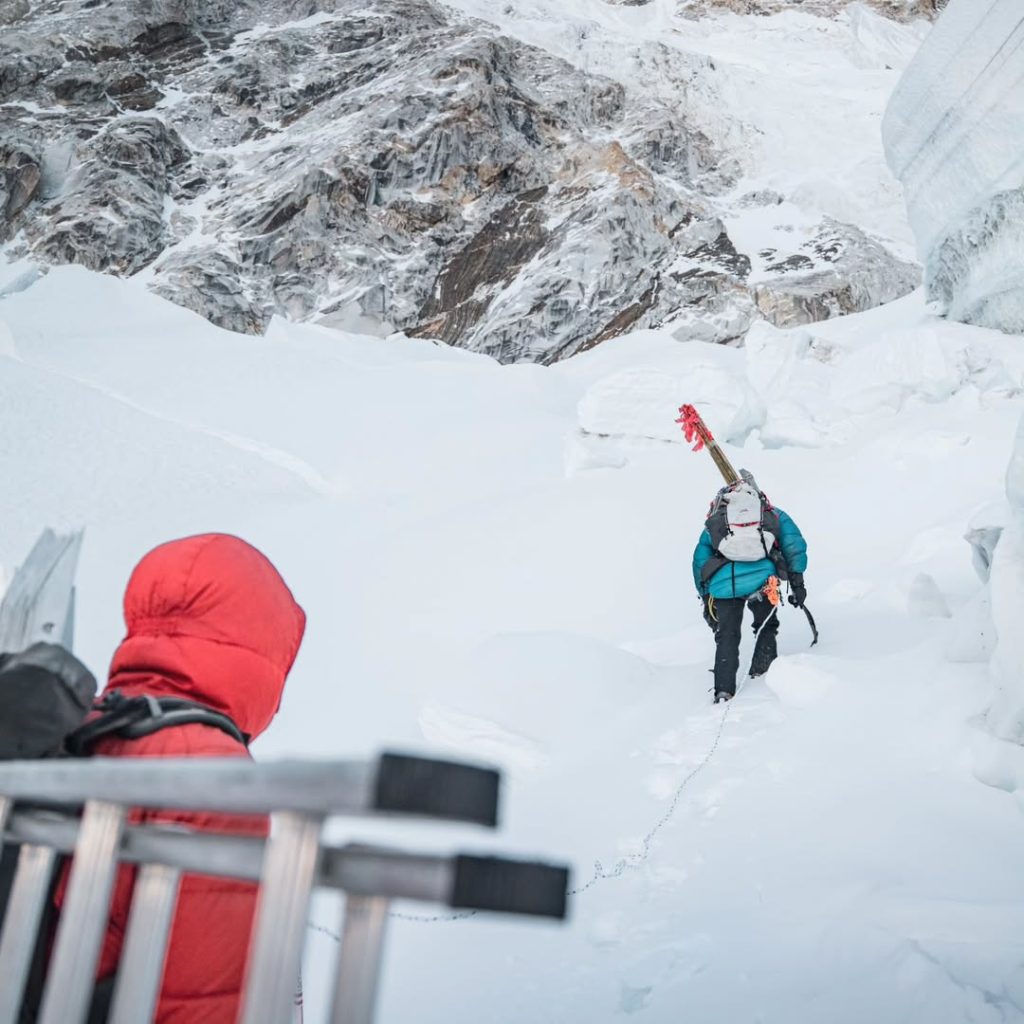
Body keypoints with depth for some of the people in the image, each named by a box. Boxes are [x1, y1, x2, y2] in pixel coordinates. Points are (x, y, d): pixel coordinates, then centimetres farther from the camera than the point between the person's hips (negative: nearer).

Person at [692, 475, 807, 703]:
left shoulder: (713, 522, 29)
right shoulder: (774, 515, 28)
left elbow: (699, 562, 24)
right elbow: (794, 545, 15)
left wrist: (706, 600, 28)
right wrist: (797, 583, 13)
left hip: (723, 583, 1)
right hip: (762, 578, -1)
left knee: (727, 637, 12)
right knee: (767, 627, 23)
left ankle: (723, 691, 3)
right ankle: (762, 673, 12)